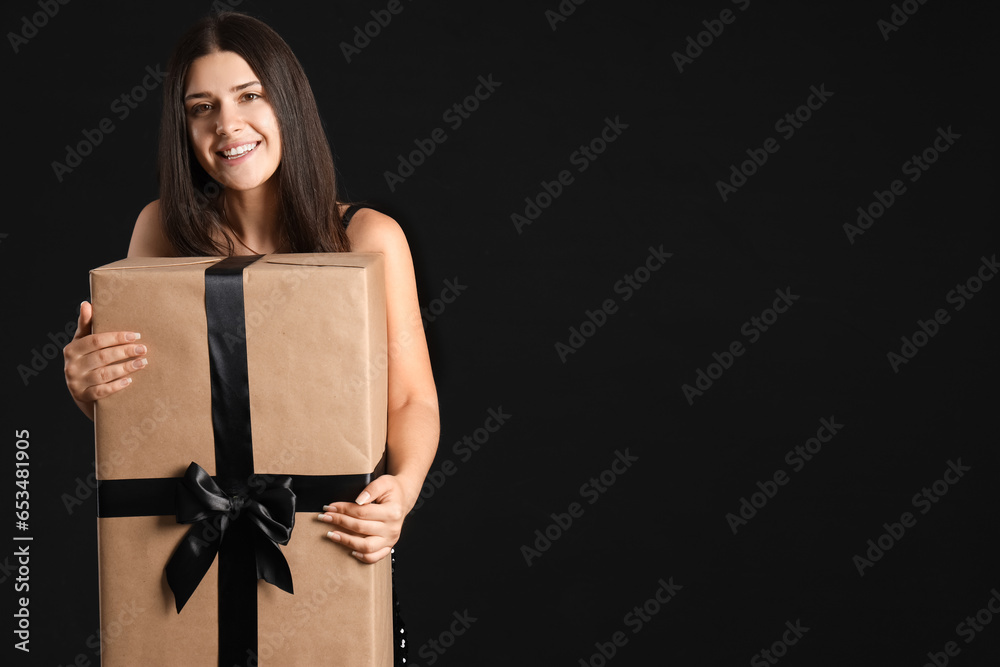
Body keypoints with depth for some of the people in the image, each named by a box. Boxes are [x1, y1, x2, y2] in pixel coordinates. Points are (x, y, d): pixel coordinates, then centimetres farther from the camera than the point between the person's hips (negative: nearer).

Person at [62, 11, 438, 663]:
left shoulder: (368, 238, -4)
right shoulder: (164, 229, 1)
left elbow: (413, 399, -4)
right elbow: (129, 408, 7)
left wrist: (402, 486, -25)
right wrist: (84, 385, -16)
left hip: (330, 523, -1)